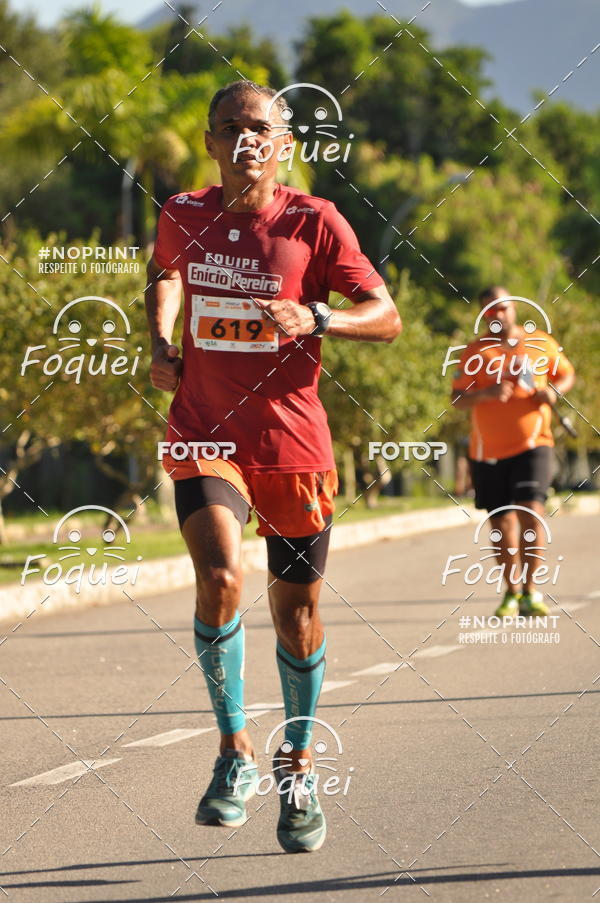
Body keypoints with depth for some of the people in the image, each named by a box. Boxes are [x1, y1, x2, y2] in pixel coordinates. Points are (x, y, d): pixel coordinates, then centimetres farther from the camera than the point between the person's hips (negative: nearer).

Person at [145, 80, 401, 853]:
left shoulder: (313, 222, -7)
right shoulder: (183, 216, 2)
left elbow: (386, 317, -7)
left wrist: (314, 318, -24)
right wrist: (161, 345, 9)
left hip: (292, 441, 0)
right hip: (204, 433, 0)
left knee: (296, 609, 8)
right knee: (218, 579, -23)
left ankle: (298, 766, 31)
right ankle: (235, 753, -5)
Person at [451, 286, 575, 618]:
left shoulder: (541, 343, 6)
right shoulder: (474, 352, 4)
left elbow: (566, 373, 18)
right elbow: (457, 400, -1)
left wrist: (554, 391, -5)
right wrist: (485, 393, -22)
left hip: (532, 444, -1)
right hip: (488, 451, 2)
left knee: (530, 511, -18)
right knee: (501, 522, 7)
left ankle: (531, 591, -13)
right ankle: (512, 591, 21)